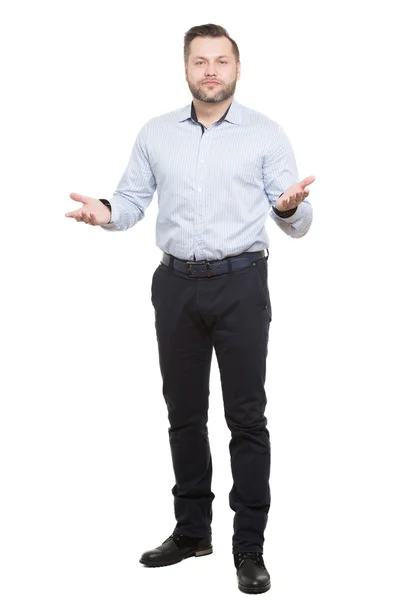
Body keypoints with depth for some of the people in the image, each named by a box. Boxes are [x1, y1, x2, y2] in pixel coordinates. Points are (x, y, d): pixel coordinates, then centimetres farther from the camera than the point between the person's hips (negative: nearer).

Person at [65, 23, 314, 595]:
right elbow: (133, 201, 7)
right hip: (176, 284, 3)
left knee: (246, 417, -1)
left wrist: (290, 207, -26)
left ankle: (250, 546, 7)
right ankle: (192, 530, 25)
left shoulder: (266, 134, -1)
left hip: (240, 284, -3)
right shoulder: (155, 133, 8)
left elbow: (297, 224, -3)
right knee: (184, 412, 11)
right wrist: (105, 213, -15)